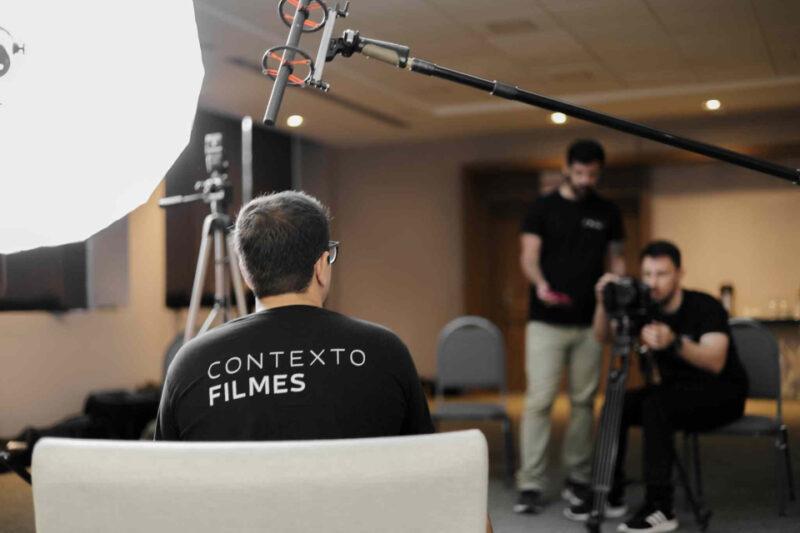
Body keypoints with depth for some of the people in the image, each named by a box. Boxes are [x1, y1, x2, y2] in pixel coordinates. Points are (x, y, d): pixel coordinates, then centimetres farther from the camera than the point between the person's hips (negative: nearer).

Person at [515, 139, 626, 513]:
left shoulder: (608, 213, 10)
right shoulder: (543, 208, 2)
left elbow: (615, 260, 12)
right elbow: (529, 256, -4)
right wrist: (540, 284, -25)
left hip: (590, 323, 3)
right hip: (546, 322, -3)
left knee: (584, 401, 7)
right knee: (539, 401, -6)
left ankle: (578, 479, 17)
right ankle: (531, 484, -3)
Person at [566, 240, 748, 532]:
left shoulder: (705, 307, -19)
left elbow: (715, 362, -33)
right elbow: (602, 336, -3)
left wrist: (675, 343, -51)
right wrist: (603, 301, -22)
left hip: (721, 394, -6)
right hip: (675, 389, 6)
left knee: (655, 405, -33)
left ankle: (661, 509, -29)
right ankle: (611, 496, -4)